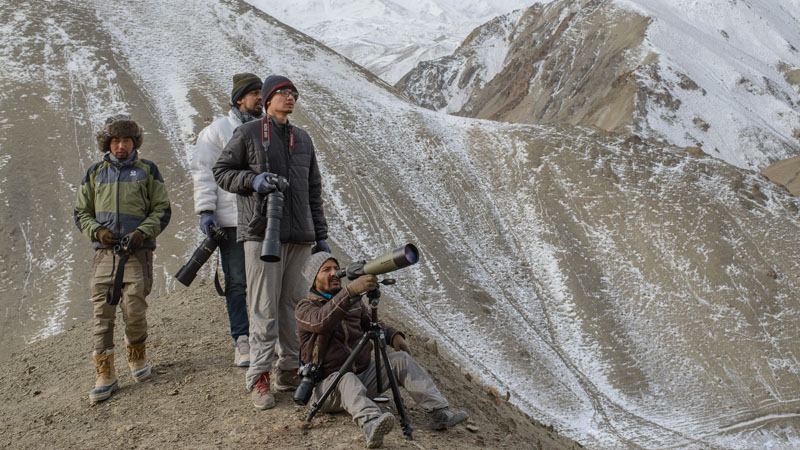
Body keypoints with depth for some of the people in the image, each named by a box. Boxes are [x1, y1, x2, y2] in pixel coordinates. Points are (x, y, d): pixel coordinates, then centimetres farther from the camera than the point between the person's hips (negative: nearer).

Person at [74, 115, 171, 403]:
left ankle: (137, 357, 21)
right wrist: (97, 231, -4)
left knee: (134, 311, -7)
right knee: (102, 314, -4)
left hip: (137, 252, -2)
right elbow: (81, 213, 16)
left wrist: (143, 232, -9)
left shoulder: (147, 171, 9)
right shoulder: (95, 174, 14)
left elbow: (162, 210, 8)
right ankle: (105, 376, 2)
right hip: (105, 252, 2)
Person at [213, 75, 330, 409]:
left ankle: (289, 372, 14)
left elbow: (314, 190, 22)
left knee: (292, 305, 6)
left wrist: (320, 234, 18)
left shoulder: (303, 139, 19)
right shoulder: (248, 134, 4)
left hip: (298, 236, 5)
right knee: (264, 308, -7)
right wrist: (253, 180, -13)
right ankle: (259, 378, -1)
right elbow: (222, 171, 5)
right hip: (262, 232, -5)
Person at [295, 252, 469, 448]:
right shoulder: (305, 308, -8)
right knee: (348, 380, -37)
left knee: (401, 359, -12)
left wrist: (393, 335, 0)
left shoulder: (354, 301, 11)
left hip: (362, 374, 6)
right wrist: (350, 291, -43)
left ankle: (439, 412, -24)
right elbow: (322, 321, -31)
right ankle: (371, 425, -66)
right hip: (328, 384, -6)